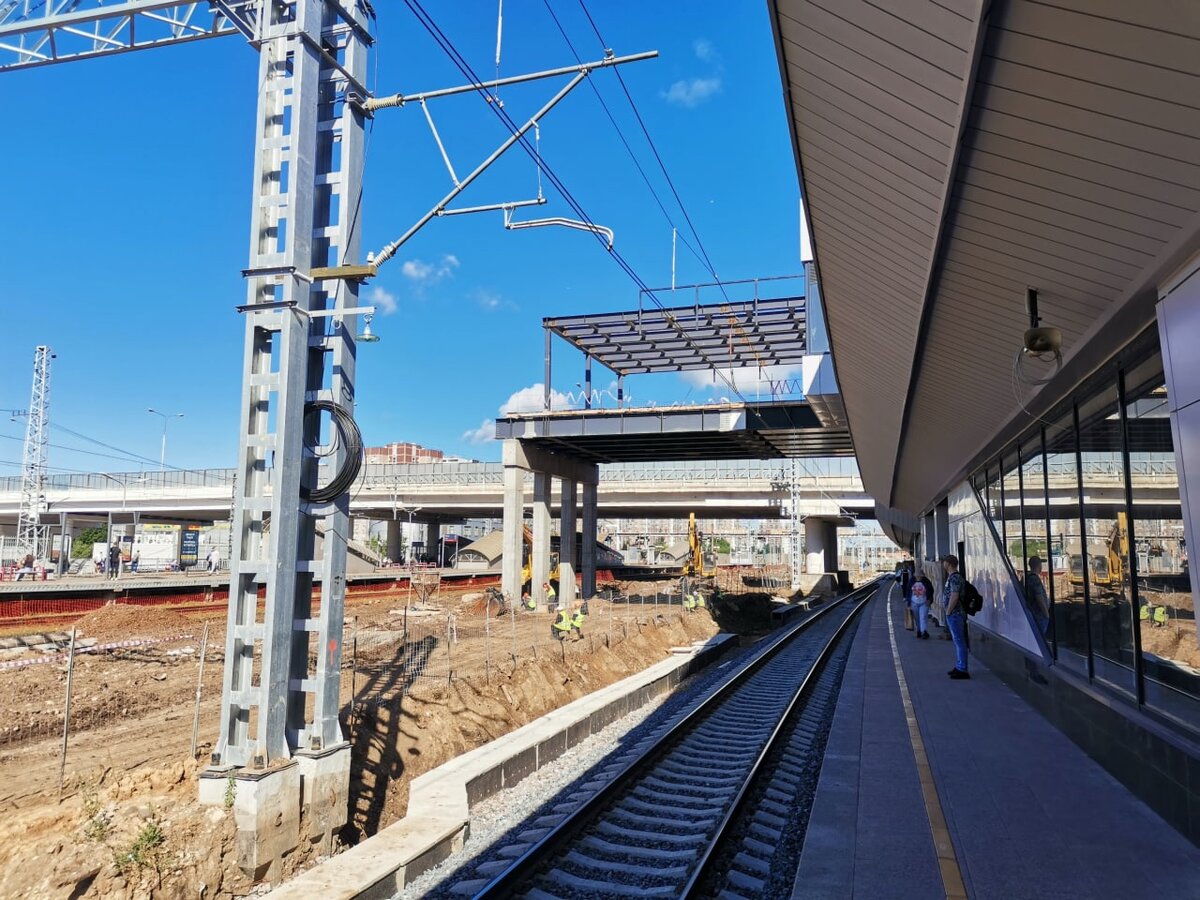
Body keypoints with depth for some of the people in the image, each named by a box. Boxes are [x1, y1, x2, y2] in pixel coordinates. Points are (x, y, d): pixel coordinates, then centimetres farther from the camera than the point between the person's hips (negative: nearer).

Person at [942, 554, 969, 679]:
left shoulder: (955, 578, -17)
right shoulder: (951, 577, 15)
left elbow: (954, 597, -23)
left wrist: (948, 612, -16)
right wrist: (948, 612, 17)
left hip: (955, 614, -11)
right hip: (953, 614, 11)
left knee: (959, 641, -7)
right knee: (958, 641, 16)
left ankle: (962, 670, -4)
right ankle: (959, 667, 24)